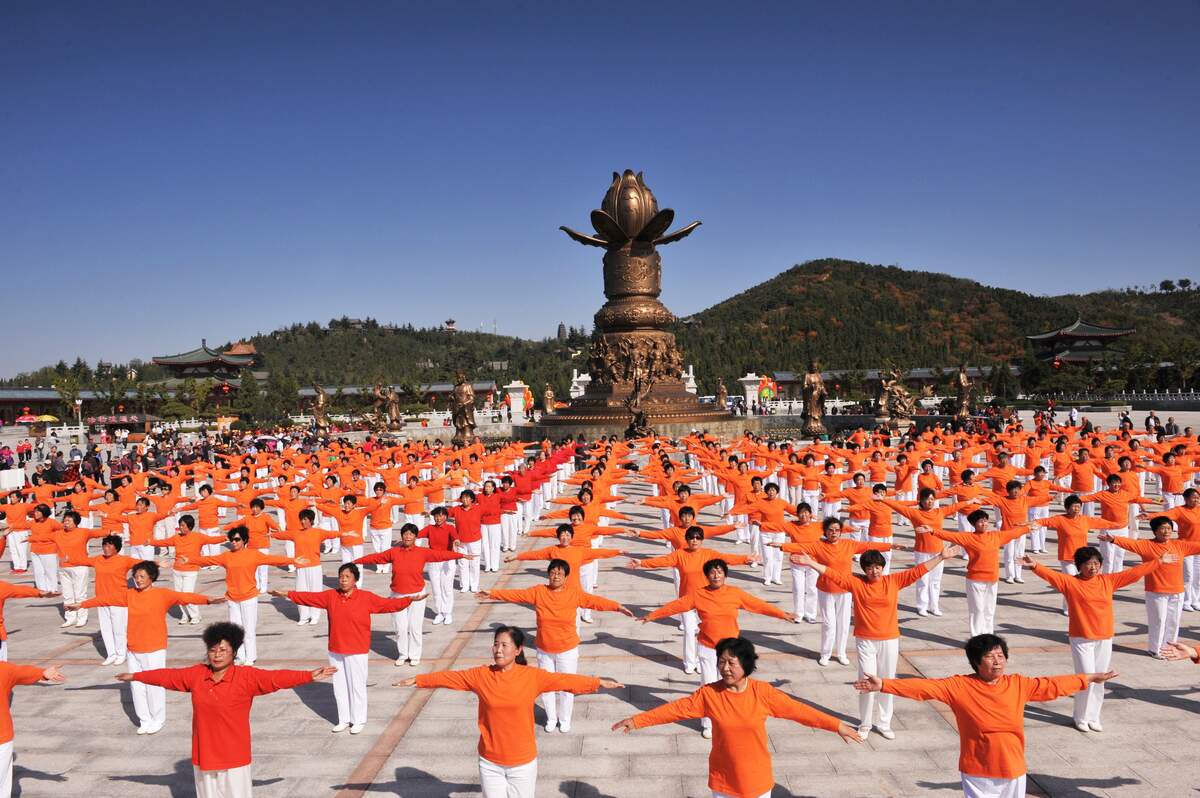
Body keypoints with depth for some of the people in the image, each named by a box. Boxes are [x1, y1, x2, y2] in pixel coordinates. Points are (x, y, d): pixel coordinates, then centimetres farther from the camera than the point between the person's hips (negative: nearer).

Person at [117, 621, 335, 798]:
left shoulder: (246, 677, -14)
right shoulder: (196, 675, 1)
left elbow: (277, 678, -23)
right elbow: (168, 676, 14)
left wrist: (310, 676, -33)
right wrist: (136, 676, 23)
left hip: (234, 758, -5)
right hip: (204, 756, 5)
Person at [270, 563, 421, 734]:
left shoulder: (367, 598, -9)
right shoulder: (330, 596, 2)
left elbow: (389, 604, -12)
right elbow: (309, 597, 10)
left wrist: (410, 599, -21)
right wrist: (287, 594, 11)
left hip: (357, 651, -4)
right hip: (335, 651, 4)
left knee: (357, 686, 4)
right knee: (339, 687, 13)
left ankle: (359, 721, 20)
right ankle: (344, 720, 28)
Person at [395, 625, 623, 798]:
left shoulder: (532, 676, -11)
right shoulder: (480, 675, -7)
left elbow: (564, 680, -8)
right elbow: (449, 677, 0)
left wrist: (598, 683, -6)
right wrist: (418, 679, 3)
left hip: (523, 762, -1)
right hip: (490, 762, 1)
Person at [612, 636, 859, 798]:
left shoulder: (763, 692, -14)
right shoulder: (709, 693, -13)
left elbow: (797, 710, -10)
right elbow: (676, 709, -10)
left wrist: (837, 726, -10)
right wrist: (638, 720, -14)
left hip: (757, 778, 0)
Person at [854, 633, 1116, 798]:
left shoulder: (1018, 685, -1)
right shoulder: (959, 687, -14)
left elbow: (1052, 685, 10)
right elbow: (924, 687, -22)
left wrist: (1089, 678, 17)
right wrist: (883, 685, -32)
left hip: (1013, 771, 4)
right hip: (977, 772, -3)